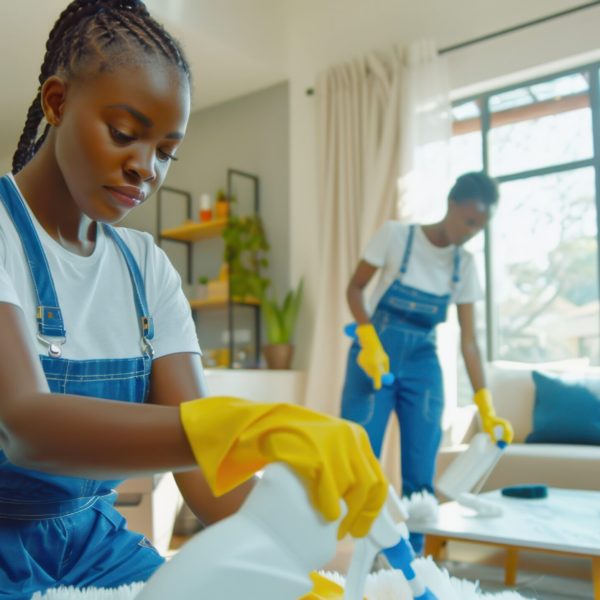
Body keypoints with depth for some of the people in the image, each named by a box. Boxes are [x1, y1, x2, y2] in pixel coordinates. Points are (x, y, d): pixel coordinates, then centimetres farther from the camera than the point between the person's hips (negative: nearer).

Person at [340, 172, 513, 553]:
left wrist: (486, 408, -2)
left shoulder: (465, 265, 3)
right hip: (376, 355, -3)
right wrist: (370, 341, -17)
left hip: (423, 365, 4)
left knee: (420, 475, 1)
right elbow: (356, 287, -1)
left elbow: (469, 340, 3)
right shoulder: (395, 235, -6)